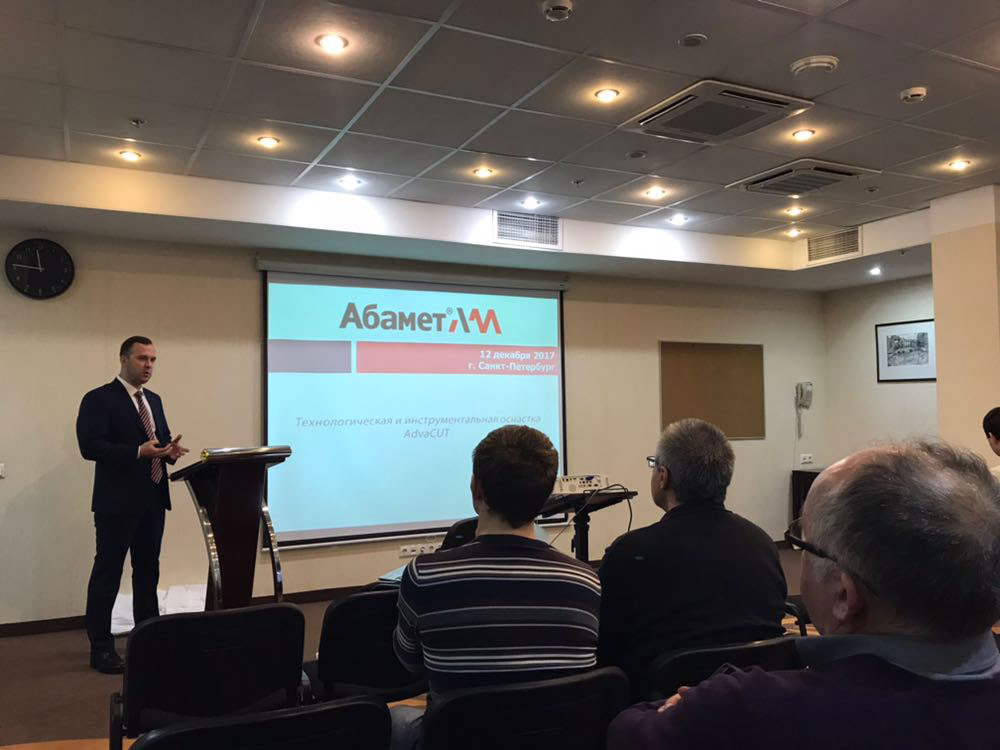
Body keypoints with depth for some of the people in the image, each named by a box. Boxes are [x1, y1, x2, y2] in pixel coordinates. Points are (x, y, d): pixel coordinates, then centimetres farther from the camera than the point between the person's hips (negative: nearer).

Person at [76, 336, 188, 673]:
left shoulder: (154, 400, 15)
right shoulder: (99, 399, -8)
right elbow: (90, 446, -18)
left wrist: (170, 449, -5)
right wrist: (138, 451, -26)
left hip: (152, 500, 8)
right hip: (118, 502, -7)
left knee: (148, 572, 15)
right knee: (108, 573, 1)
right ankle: (101, 648, 10)